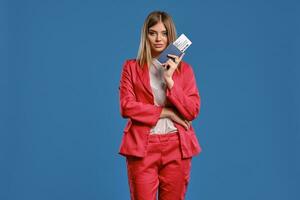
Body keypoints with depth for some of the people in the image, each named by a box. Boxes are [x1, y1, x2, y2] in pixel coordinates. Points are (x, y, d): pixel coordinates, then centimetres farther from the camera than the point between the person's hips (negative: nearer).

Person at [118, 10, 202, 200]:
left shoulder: (184, 68, 9)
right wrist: (166, 112, -8)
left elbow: (193, 111, -1)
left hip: (176, 147, 1)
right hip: (142, 146, -1)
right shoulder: (132, 67, 7)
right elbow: (126, 106, -4)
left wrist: (170, 79, -10)